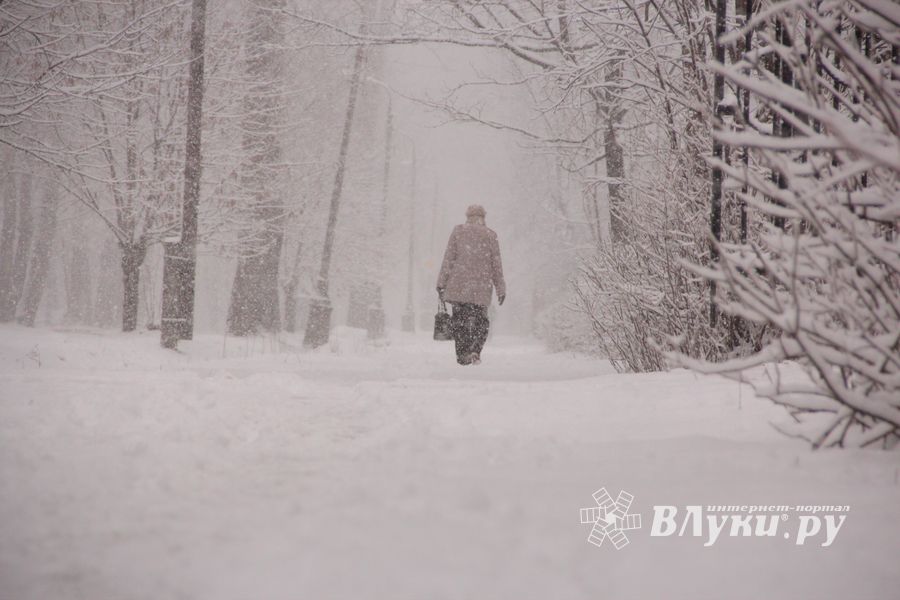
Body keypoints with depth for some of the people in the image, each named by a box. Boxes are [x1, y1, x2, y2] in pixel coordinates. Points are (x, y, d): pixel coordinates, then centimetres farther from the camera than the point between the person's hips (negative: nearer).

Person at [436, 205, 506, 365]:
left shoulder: (458, 231, 5)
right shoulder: (490, 235, 6)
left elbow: (448, 258, 1)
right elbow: (496, 263, 6)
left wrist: (441, 283, 2)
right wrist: (500, 289, 11)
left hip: (458, 286, 0)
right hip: (481, 288, 0)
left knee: (459, 320, 8)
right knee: (480, 321, 8)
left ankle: (462, 355, 3)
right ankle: (475, 351, -13)